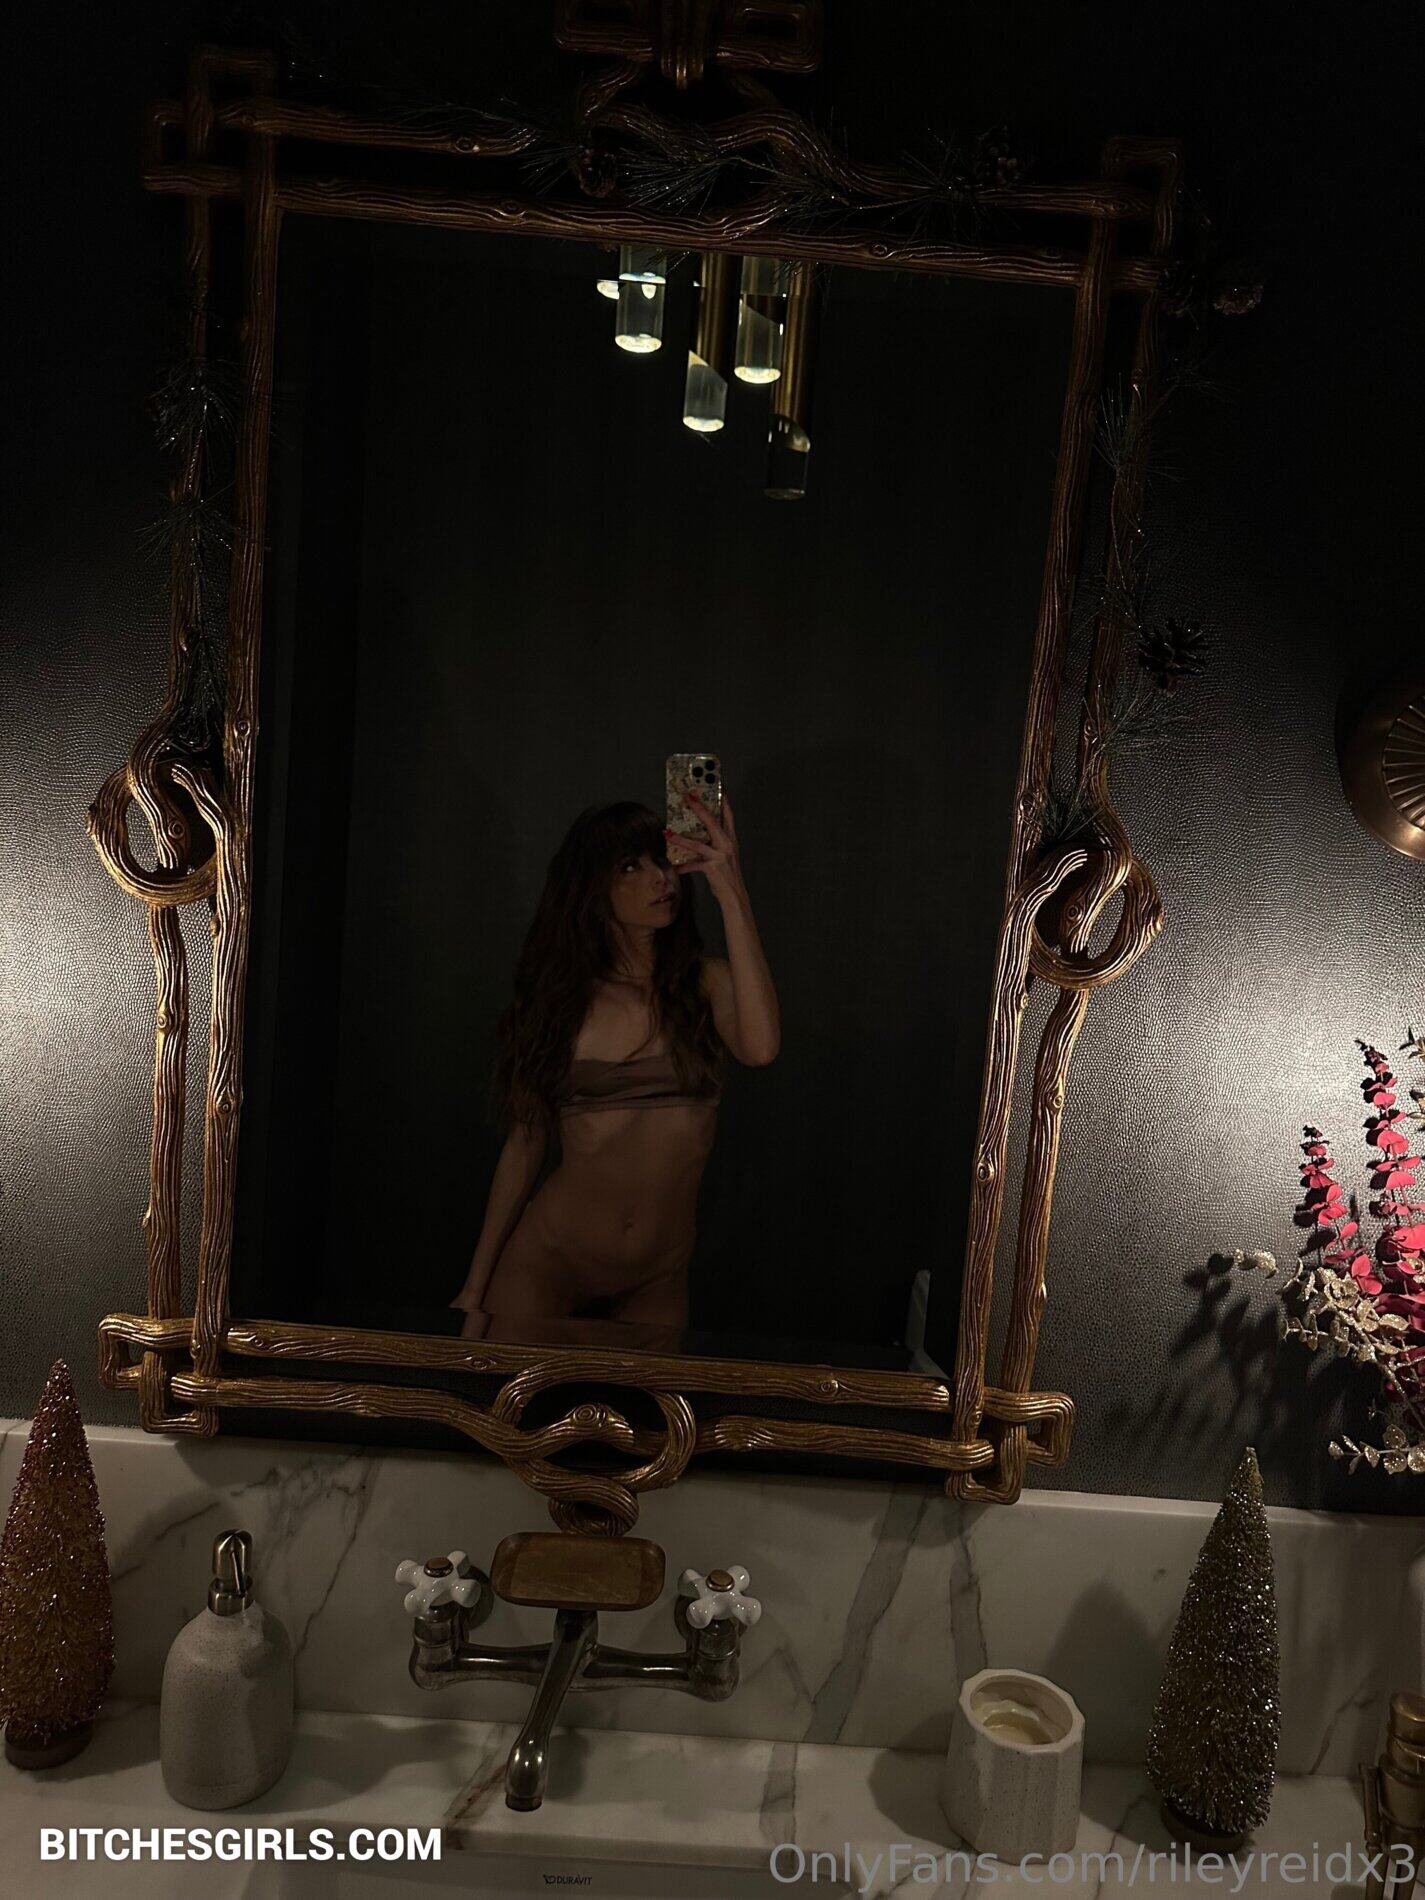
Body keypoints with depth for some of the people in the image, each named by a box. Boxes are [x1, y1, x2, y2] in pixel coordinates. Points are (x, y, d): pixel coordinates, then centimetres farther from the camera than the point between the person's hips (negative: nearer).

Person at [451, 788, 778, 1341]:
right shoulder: (562, 996, -1)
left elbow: (760, 1047, -26)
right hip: (547, 1264, 0)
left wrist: (730, 891, -24)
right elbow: (525, 1145, 3)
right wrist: (476, 1290, 4)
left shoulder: (705, 984, -3)